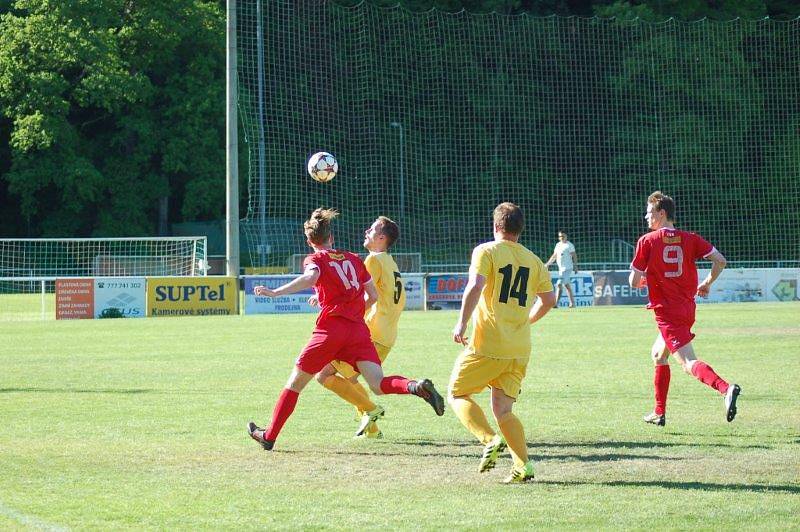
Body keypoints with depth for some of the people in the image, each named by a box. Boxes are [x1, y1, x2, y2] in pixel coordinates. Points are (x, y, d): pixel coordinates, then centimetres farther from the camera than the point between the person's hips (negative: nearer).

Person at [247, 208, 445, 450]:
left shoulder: (315, 259, 7)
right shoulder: (354, 259, 21)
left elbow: (310, 277, -18)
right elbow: (373, 296, 22)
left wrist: (276, 292, -20)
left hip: (330, 328, -3)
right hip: (359, 329, 3)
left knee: (295, 382, 11)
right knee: (378, 384, -8)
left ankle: (269, 436, 16)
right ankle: (416, 386, -38)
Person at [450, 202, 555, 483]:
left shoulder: (486, 251, -3)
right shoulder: (533, 260, 12)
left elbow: (475, 286, -17)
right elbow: (548, 299, 16)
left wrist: (461, 323, -15)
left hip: (487, 344, -5)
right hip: (520, 350, 5)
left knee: (457, 394, 8)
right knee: (502, 409, 10)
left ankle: (490, 440, -15)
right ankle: (523, 465, -8)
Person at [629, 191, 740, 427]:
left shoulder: (647, 241, -6)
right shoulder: (690, 239, 7)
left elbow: (634, 282, -5)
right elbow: (720, 260, -3)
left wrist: (641, 280, 19)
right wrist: (708, 283, 14)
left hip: (666, 313, -7)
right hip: (687, 309, 7)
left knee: (689, 362, -18)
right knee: (658, 355, 26)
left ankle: (725, 388, -43)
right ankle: (659, 412, 29)